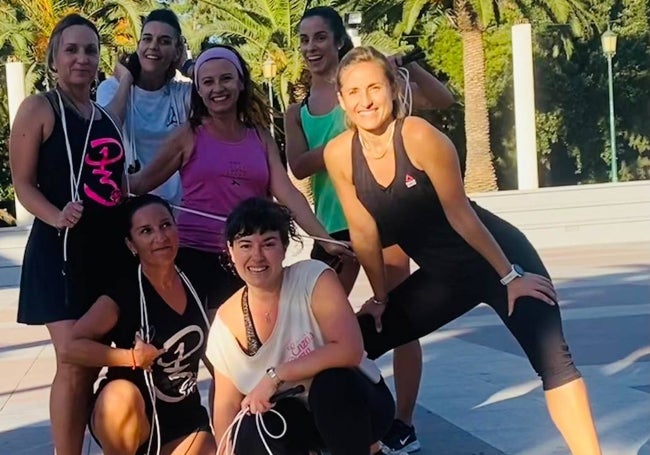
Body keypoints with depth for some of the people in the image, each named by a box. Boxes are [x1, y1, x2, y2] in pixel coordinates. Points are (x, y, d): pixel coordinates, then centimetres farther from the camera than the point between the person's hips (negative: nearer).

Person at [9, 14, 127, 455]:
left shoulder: (107, 116, 16)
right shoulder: (39, 108, -3)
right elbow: (23, 183, -8)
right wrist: (56, 217, -25)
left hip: (108, 249, 7)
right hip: (61, 249, -6)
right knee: (73, 365, -13)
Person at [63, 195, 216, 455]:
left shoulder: (192, 283, 2)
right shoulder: (124, 291, -14)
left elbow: (211, 350, 16)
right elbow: (72, 348, -22)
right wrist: (132, 357, -21)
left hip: (183, 417, 5)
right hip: (130, 415, -5)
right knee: (120, 394, -38)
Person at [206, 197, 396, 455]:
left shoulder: (313, 277, -19)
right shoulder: (226, 324, -7)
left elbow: (349, 350, -30)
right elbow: (227, 405, -3)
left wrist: (276, 375, -29)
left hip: (360, 405, -3)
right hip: (302, 417, 3)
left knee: (330, 381, -36)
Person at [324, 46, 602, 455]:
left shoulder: (419, 136, -25)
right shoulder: (339, 155, -11)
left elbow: (460, 214, -19)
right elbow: (364, 232, -1)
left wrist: (509, 276, -13)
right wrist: (380, 299, 7)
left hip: (499, 257, -5)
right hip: (443, 274, 6)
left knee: (551, 356, -20)